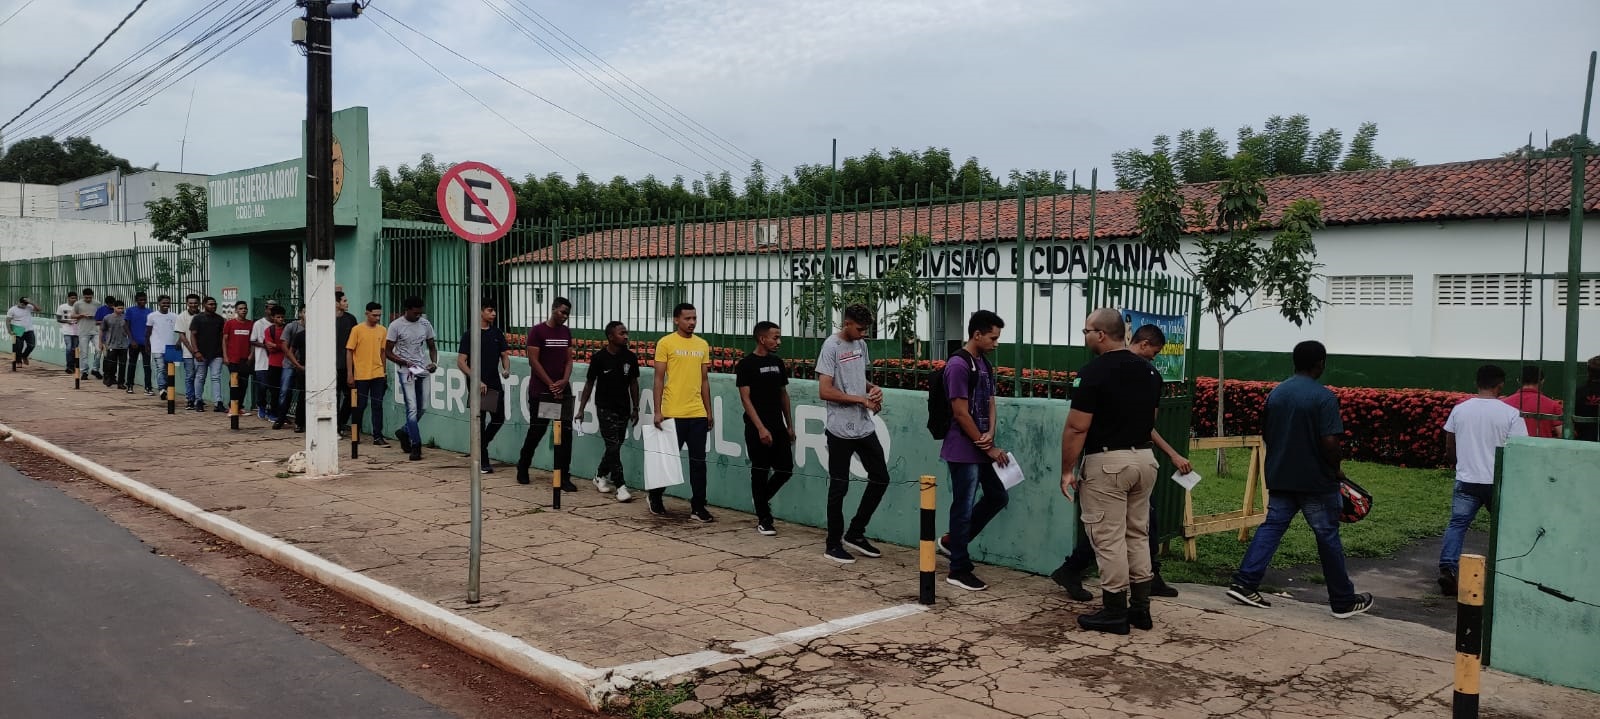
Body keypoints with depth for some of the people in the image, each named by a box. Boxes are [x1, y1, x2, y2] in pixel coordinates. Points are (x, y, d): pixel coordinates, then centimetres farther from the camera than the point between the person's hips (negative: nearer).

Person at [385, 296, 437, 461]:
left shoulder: (425, 324, 6)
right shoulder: (396, 326, -7)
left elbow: (431, 346, 14)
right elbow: (388, 352, -5)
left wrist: (434, 362, -5)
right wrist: (406, 363, -17)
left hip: (422, 370, 5)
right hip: (406, 371, -5)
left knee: (421, 408, 10)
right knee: (412, 408, -9)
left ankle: (405, 433, 33)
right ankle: (416, 446, -6)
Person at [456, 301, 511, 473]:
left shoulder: (497, 333, 9)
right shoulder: (470, 334, -7)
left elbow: (504, 355, 14)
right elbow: (461, 362, -9)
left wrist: (506, 369, -8)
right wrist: (477, 381, -18)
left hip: (495, 384, 5)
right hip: (478, 385, -5)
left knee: (499, 419, 7)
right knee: (480, 422, 0)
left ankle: (480, 449, 30)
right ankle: (483, 462, 7)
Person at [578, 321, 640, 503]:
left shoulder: (630, 358, 0)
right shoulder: (598, 358, -9)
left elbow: (633, 383, 9)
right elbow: (589, 383, -1)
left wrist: (635, 408, 10)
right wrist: (581, 408, -1)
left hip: (623, 408, 4)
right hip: (605, 407, -4)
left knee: (615, 445, 11)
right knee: (613, 446, -8)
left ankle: (601, 475, 32)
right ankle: (620, 485, -7)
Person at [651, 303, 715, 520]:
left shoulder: (703, 345, 11)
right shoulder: (666, 343, -3)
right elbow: (659, 379, -4)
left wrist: (709, 411, 13)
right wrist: (657, 411, -9)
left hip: (698, 414, 4)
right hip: (673, 413, -4)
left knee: (698, 462, 5)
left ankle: (698, 508, 11)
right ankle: (655, 498, 27)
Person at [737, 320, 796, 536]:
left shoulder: (778, 363, 11)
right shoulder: (746, 365, -9)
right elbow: (745, 399, -12)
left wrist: (790, 425, 14)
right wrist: (761, 428, -18)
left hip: (779, 427, 6)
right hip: (757, 429, -6)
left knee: (785, 470, 4)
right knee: (760, 472, 1)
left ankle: (762, 500, 29)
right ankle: (764, 519, 12)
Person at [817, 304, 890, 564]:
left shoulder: (860, 344, 10)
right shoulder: (831, 347, -13)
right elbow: (825, 391, -19)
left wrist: (873, 388, 2)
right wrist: (862, 399, -16)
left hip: (865, 426, 8)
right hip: (841, 430, -8)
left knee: (880, 478, 11)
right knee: (839, 487, 2)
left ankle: (855, 533, 23)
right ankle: (833, 544, 14)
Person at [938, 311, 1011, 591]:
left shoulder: (985, 364, 11)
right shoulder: (958, 365, -17)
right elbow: (960, 413, -19)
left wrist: (990, 434, -5)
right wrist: (989, 447, -13)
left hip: (981, 448, 9)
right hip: (963, 451, -9)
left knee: (997, 497, 14)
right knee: (963, 507, -1)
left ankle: (953, 540, 28)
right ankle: (959, 570, 9)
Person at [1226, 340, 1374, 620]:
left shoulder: (1276, 393, 6)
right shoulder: (1324, 397, -14)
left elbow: (1265, 435, 12)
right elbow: (1329, 442, -20)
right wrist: (1336, 470, -4)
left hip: (1280, 478, 5)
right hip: (1316, 481, -5)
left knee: (1271, 527, 7)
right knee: (1328, 537, 5)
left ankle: (1244, 583, -2)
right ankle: (1343, 601, 16)